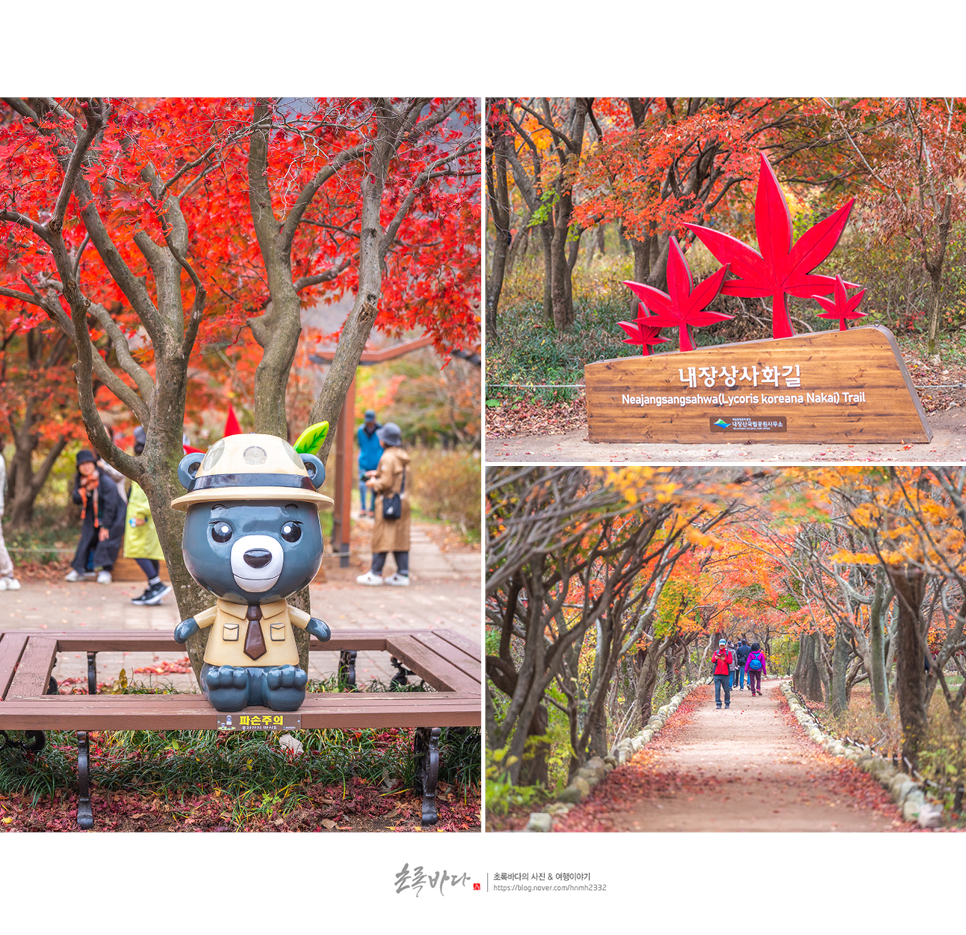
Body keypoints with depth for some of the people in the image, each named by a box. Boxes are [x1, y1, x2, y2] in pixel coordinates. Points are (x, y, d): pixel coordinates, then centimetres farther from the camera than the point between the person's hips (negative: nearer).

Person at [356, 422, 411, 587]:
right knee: (400, 538, 9)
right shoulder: (403, 457, 12)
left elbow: (386, 482, -20)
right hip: (403, 501, 8)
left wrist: (374, 483, 0)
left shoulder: (388, 457, -14)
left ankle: (375, 574, 1)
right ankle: (402, 574, 9)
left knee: (381, 538, -3)